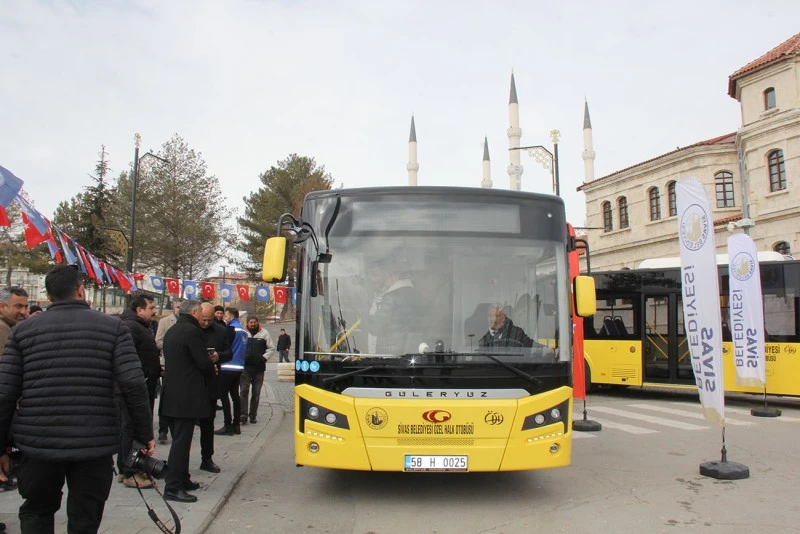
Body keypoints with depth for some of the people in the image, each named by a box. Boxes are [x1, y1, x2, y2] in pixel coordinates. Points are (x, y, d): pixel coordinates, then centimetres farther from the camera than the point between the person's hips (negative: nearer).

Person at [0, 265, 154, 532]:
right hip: (95, 443, -1)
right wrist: (145, 434, -2)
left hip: (38, 442, 2)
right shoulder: (113, 326, -2)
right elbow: (134, 385, -11)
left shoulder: (23, 330, 3)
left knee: (36, 512, 24)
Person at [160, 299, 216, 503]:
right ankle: (173, 487, -2)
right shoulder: (192, 331, -15)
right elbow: (204, 363, -17)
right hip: (187, 396, -9)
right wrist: (211, 374, 5)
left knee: (179, 439, 17)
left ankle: (182, 480, 26)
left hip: (171, 394, 10)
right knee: (181, 442, -5)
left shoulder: (171, 331, 14)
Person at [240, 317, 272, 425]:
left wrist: (264, 357, -7)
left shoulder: (264, 333, 3)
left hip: (259, 368, 1)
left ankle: (253, 415, 15)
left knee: (256, 393, 7)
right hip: (245, 367, -1)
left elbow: (271, 348, 7)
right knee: (243, 391, -8)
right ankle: (243, 414, -7)